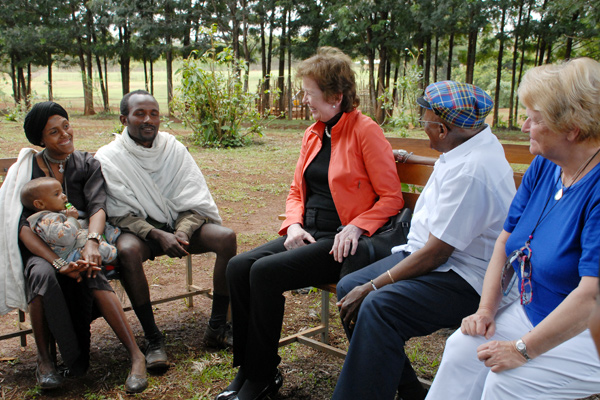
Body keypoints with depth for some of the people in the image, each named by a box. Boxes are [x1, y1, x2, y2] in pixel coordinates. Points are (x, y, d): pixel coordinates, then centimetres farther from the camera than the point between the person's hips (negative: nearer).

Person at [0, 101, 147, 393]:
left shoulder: (87, 164, 5)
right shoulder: (25, 170, 0)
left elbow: (97, 206, -12)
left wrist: (92, 242, -35)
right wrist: (58, 263, -30)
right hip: (40, 251, 0)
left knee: (91, 276, -34)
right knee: (43, 275, -36)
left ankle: (136, 355, -36)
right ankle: (44, 359, -17)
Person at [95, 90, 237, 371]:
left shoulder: (174, 149, 2)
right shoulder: (108, 158, -6)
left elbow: (194, 202, -2)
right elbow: (121, 214, -11)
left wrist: (183, 232, -22)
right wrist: (159, 236, -26)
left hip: (181, 224, 3)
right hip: (138, 229, -3)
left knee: (226, 237, -23)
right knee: (127, 250, -37)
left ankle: (217, 327, -15)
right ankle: (153, 339, -25)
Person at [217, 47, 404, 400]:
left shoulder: (365, 130, -7)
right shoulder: (313, 134, 15)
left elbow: (392, 198, -8)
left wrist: (355, 228, -21)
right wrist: (294, 224, 0)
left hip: (342, 242, -7)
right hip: (309, 235, 7)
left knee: (266, 272, -25)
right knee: (238, 267, -13)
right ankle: (246, 370, -2)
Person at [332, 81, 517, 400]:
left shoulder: (470, 172, -26)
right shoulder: (477, 140, 7)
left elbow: (436, 253, -25)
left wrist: (373, 286, -19)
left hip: (463, 278, -11)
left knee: (378, 306, -32)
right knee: (349, 287, -2)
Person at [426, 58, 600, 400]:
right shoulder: (544, 167, 0)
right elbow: (508, 239, 6)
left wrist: (523, 350, -24)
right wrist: (487, 309, -1)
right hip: (532, 314, 8)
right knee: (463, 346, -6)